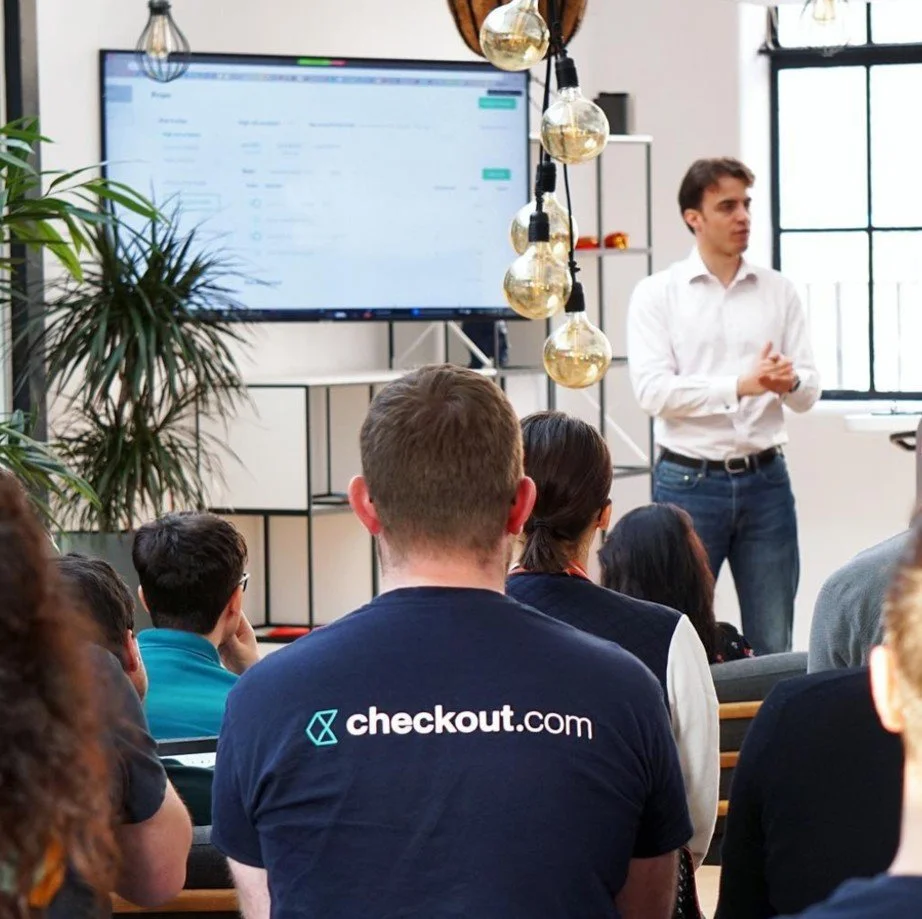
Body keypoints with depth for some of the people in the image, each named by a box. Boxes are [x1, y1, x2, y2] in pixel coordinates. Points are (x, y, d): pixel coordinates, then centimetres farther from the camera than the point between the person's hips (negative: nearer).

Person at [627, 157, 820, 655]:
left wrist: (789, 382, -16)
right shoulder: (657, 294, 0)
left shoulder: (778, 291, 9)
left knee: (774, 645, 6)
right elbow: (652, 390, -12)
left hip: (765, 478, 3)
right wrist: (741, 385, -21)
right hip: (689, 480, -3)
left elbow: (808, 393, 8)